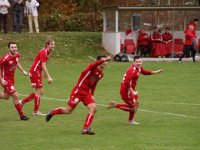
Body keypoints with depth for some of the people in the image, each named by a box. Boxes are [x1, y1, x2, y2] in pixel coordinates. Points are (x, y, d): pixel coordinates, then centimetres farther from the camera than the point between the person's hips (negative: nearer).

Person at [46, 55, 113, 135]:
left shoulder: (101, 74, 6)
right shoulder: (92, 68, -17)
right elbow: (95, 64, -44)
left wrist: (92, 95, 18)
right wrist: (105, 59, -54)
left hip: (87, 93, 7)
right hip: (78, 91, -7)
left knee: (93, 108, -15)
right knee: (68, 110, 3)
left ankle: (86, 129, -12)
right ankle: (52, 112, 32)